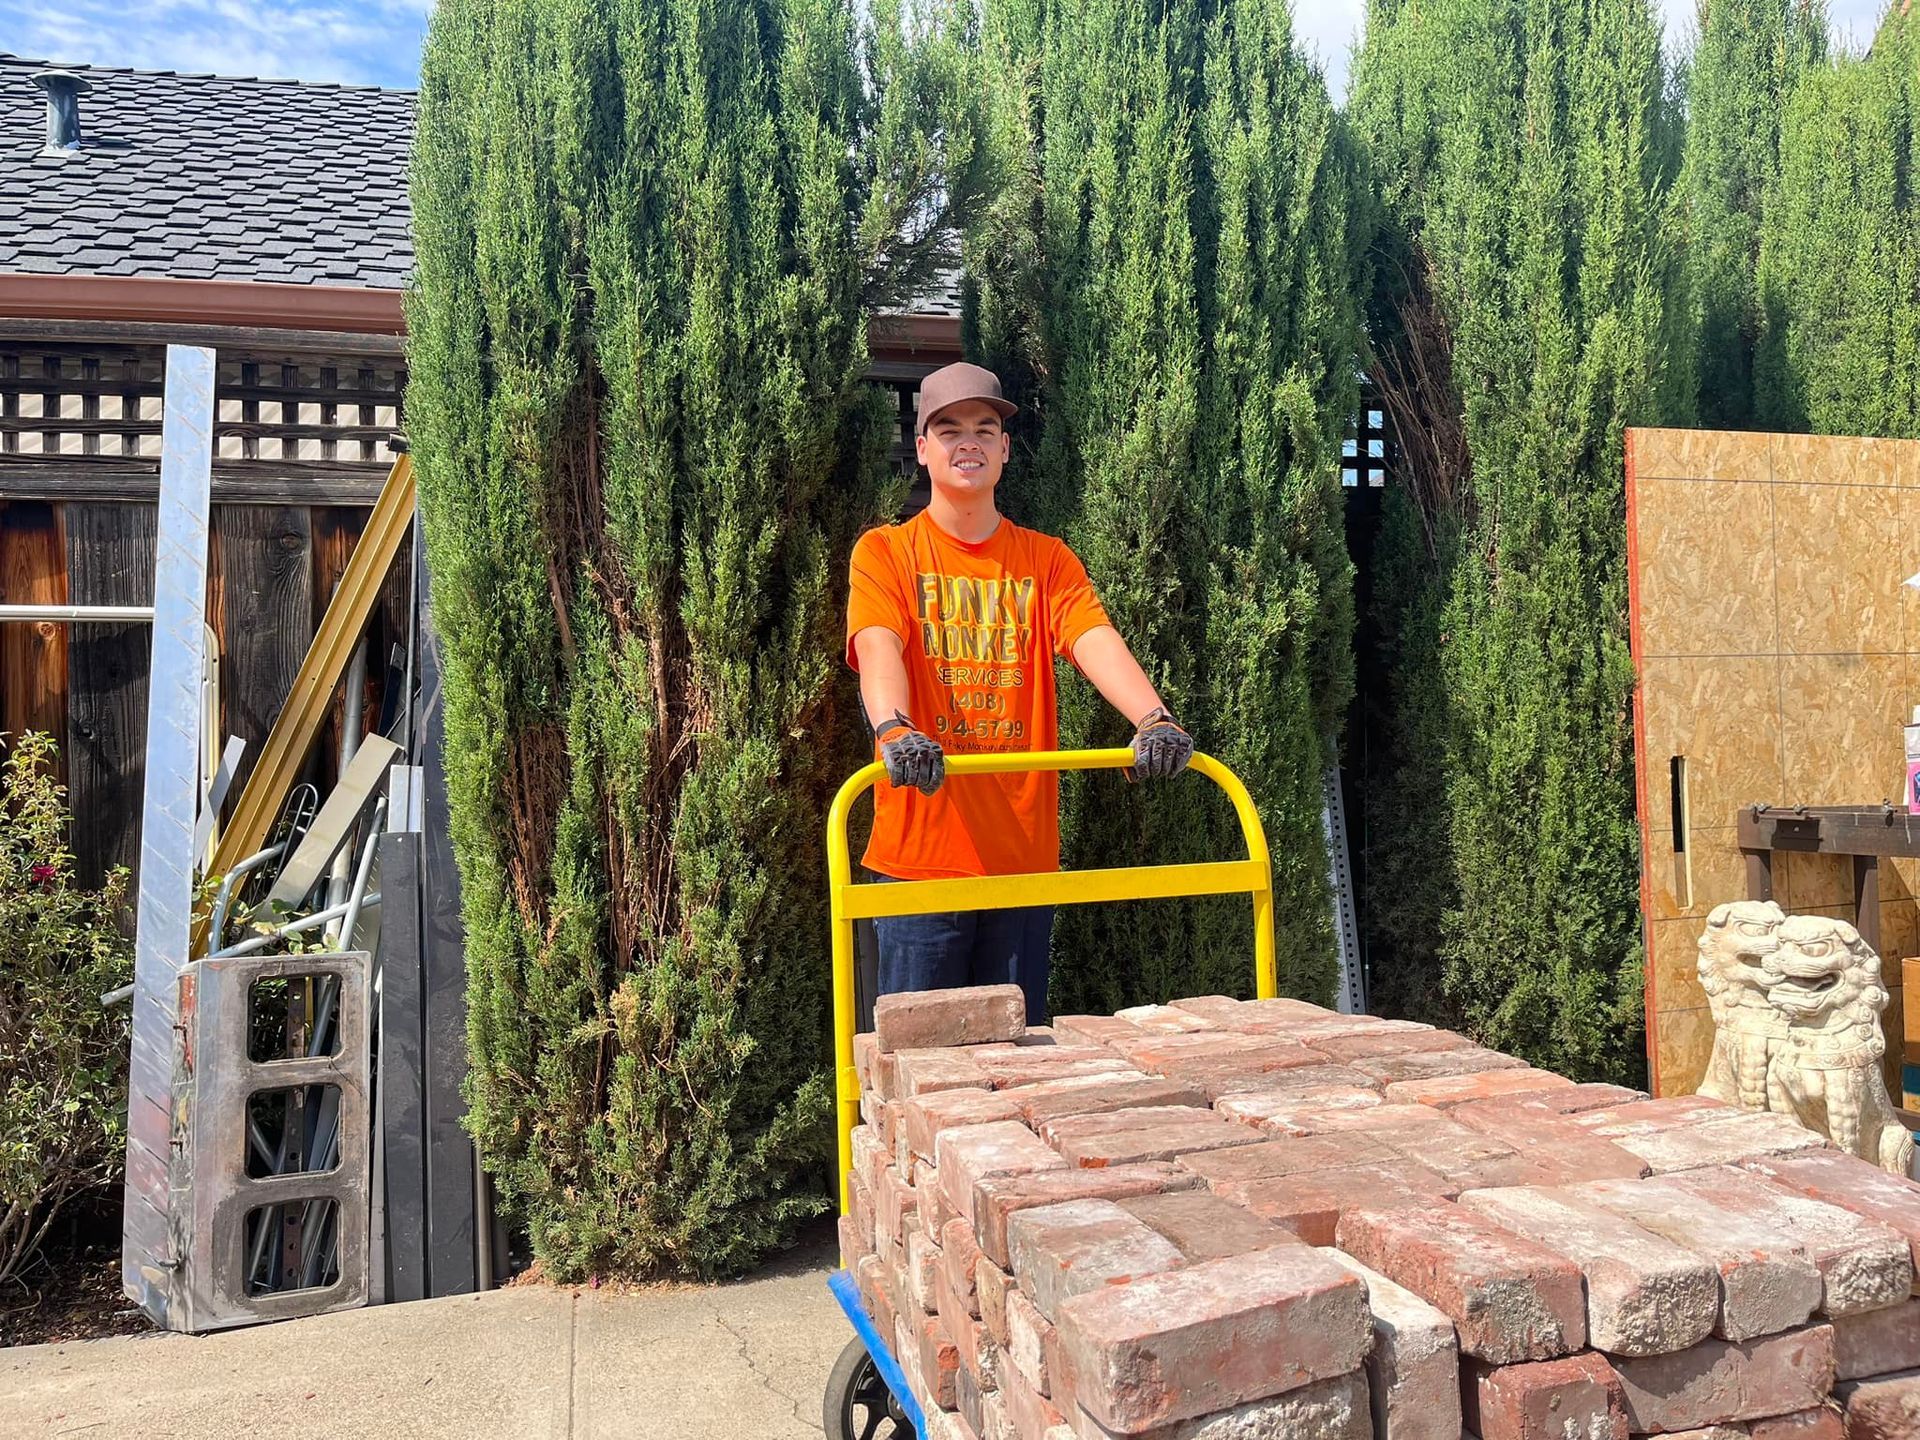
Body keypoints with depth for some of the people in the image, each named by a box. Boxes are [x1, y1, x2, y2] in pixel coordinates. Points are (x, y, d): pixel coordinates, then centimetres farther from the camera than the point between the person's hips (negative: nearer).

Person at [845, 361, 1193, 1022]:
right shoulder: (885, 552, 2)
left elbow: (1096, 641, -7)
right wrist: (894, 729, -38)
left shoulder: (1046, 559, 10)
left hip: (1025, 856, 3)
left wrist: (1154, 718, -26)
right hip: (919, 856, -2)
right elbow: (878, 648, -16)